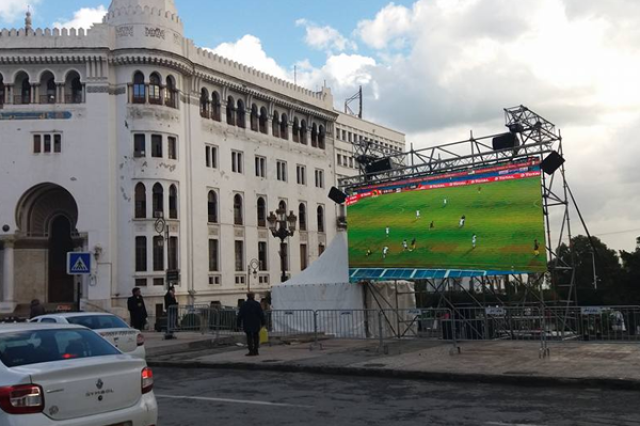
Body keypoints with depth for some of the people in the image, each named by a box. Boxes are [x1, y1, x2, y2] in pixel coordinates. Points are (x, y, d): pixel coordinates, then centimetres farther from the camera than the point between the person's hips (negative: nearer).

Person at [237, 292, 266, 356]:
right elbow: (261, 314, -4)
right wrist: (263, 323, 2)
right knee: (256, 337, 10)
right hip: (256, 324, 0)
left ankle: (251, 351, -5)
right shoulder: (257, 304, -2)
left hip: (247, 325, 0)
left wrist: (239, 324, 6)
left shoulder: (244, 305, 1)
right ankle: (255, 351, 9)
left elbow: (240, 315, 1)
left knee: (249, 337, 2)